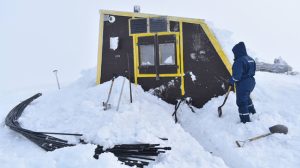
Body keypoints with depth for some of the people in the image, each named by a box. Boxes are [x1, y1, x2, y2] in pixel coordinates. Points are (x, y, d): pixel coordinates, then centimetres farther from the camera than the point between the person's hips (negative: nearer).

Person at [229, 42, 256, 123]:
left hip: (243, 84, -10)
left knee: (241, 102, 0)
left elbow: (236, 75, -25)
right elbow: (252, 71, 15)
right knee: (247, 97, 31)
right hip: (251, 82, 10)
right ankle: (252, 111, 51)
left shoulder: (239, 61, -22)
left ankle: (245, 121, 5)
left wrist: (231, 81, -10)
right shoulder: (250, 59, 7)